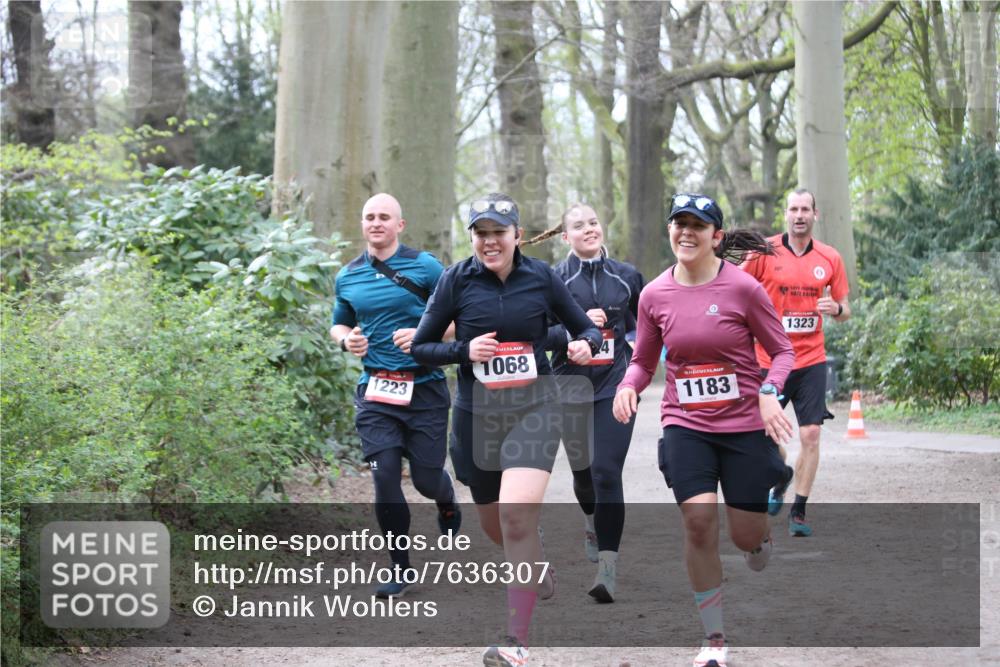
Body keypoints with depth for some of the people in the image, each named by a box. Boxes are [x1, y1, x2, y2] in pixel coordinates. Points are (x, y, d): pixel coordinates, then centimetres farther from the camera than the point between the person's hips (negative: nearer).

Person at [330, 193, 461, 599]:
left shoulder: (425, 267, -4)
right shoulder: (348, 277, 9)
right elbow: (338, 324, 24)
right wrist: (346, 340, 1)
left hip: (424, 388, -3)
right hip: (375, 391, 3)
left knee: (427, 480, 2)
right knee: (385, 479, -7)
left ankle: (447, 506, 42)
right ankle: (400, 569, 8)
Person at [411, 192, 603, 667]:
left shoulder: (540, 277, -1)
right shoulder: (457, 280, -2)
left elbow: (585, 327, 10)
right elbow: (421, 348, 3)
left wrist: (585, 344, -13)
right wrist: (464, 350, -14)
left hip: (533, 407, -2)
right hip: (476, 413, 2)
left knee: (517, 517, -21)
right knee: (494, 524, 16)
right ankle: (537, 565, 53)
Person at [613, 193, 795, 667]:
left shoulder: (743, 287, -9)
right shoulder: (654, 295, 0)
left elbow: (782, 350, 0)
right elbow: (643, 361, 11)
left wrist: (768, 392, -18)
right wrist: (628, 386, -10)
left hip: (745, 425, -1)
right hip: (685, 425, 1)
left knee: (747, 535, 1)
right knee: (698, 520, -17)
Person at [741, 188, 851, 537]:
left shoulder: (830, 258, 4)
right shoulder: (764, 252, -3)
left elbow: (844, 309, 12)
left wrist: (836, 308, -10)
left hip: (811, 360, 1)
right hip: (770, 359, -1)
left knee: (811, 434, -8)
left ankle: (798, 511, 3)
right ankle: (779, 486, 36)